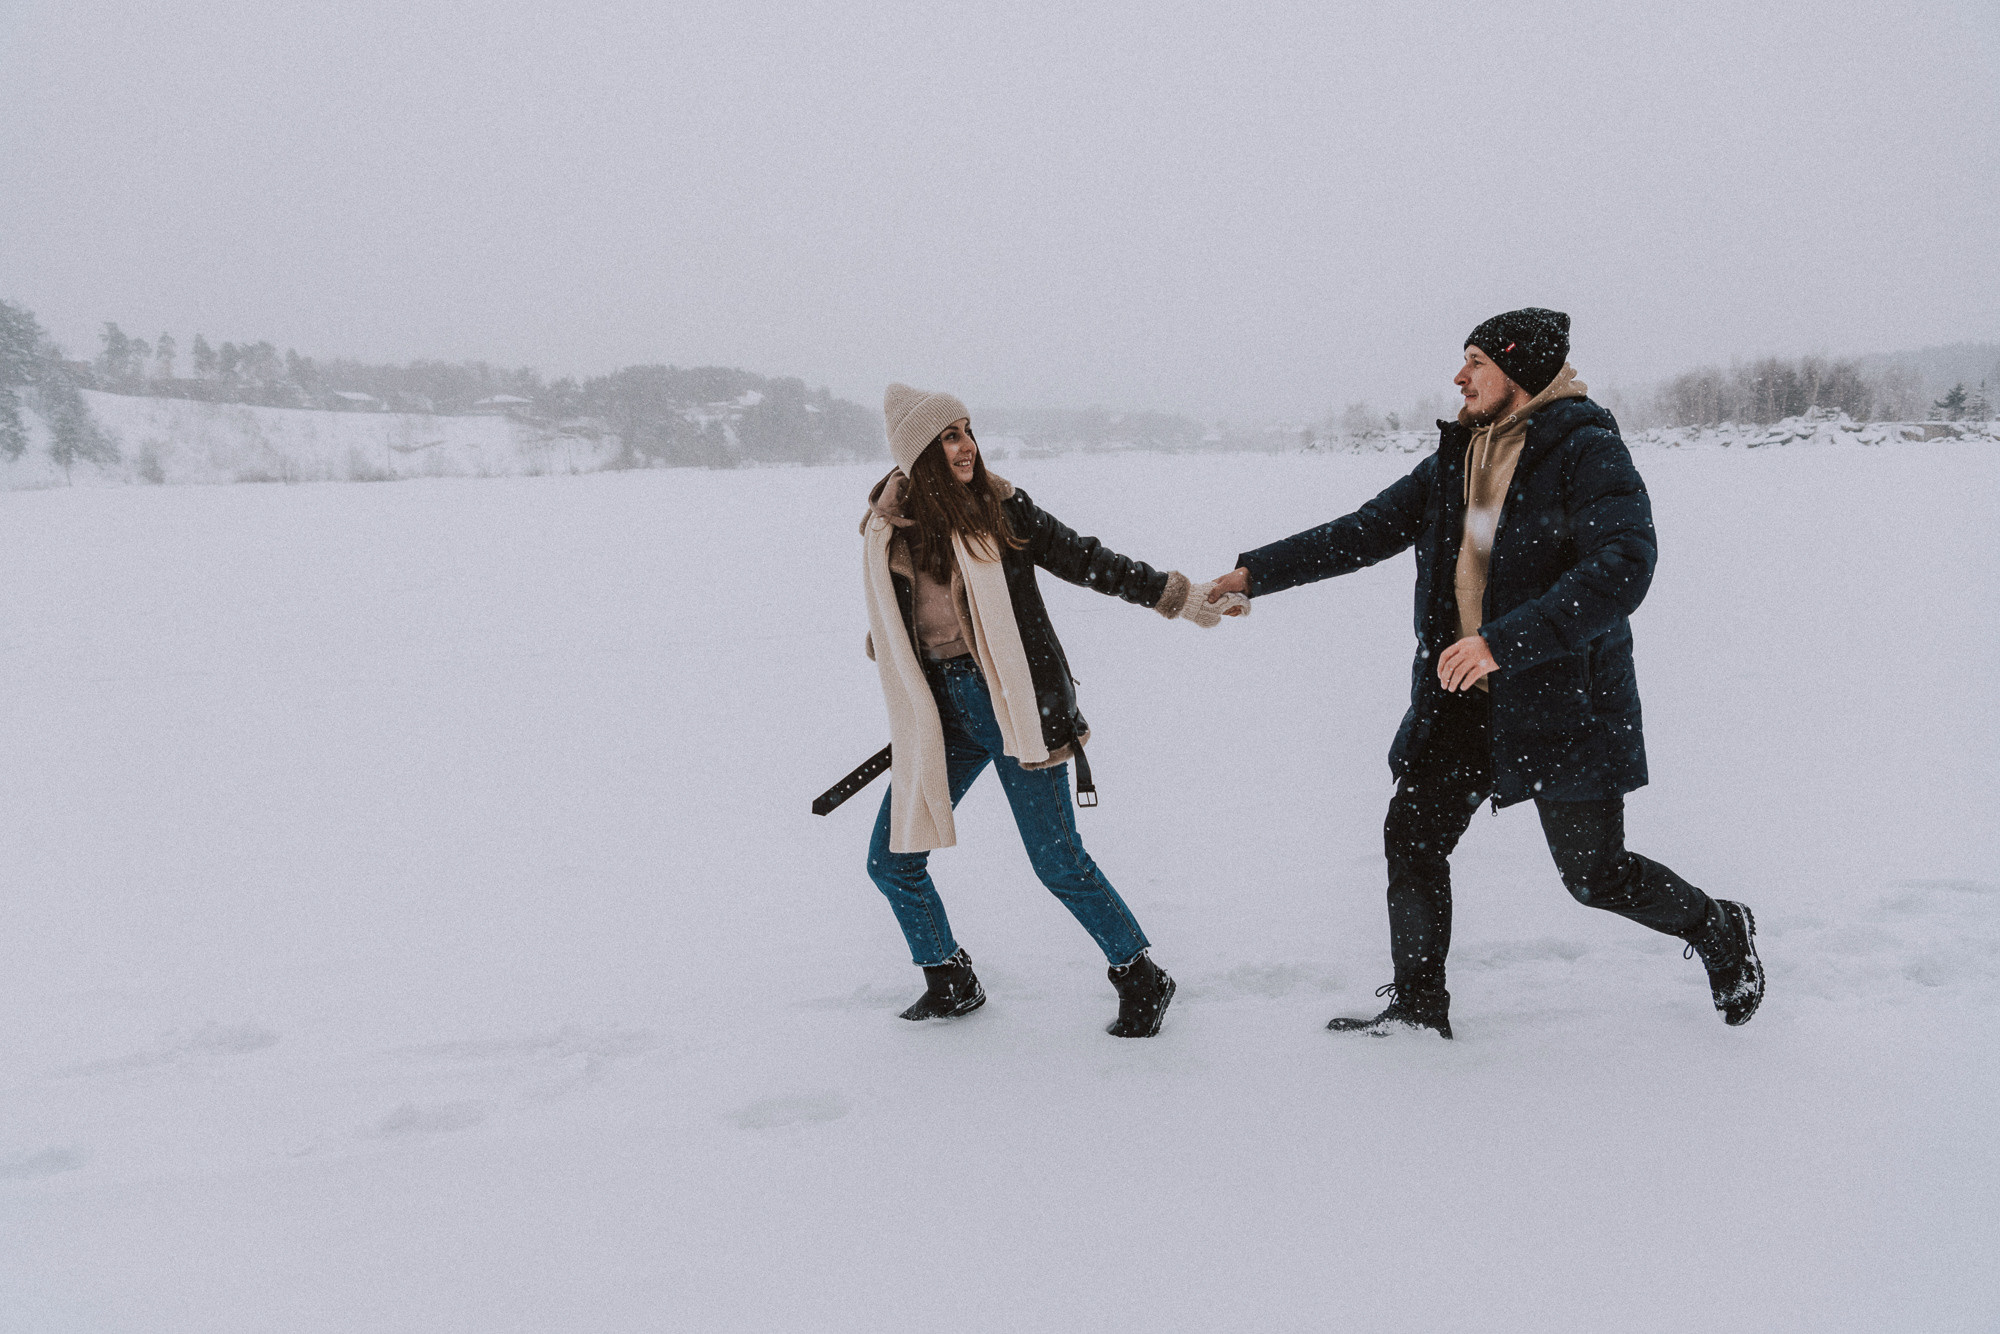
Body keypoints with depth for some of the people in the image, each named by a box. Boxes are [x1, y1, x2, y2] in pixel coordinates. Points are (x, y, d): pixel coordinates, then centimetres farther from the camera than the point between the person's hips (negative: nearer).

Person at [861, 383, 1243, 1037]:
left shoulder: (1002, 507, -4)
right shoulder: (888, 530, 3)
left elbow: (1087, 560, 1)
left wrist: (1180, 596, 0)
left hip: (1016, 706, -4)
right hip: (941, 712, 4)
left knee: (1058, 861, -4)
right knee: (891, 860, 5)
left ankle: (1141, 977, 16)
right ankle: (951, 983, 28)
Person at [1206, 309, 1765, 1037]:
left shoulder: (1589, 451, -14)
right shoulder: (1456, 461, 8)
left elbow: (1623, 566, -27)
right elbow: (1365, 532, 12)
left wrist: (1505, 641, -35)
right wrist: (1256, 572, 5)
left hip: (1564, 702, -7)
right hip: (1463, 702, 7)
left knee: (1595, 875, 3)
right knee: (1412, 837, 5)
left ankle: (1721, 930, 32)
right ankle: (1419, 1006, 21)